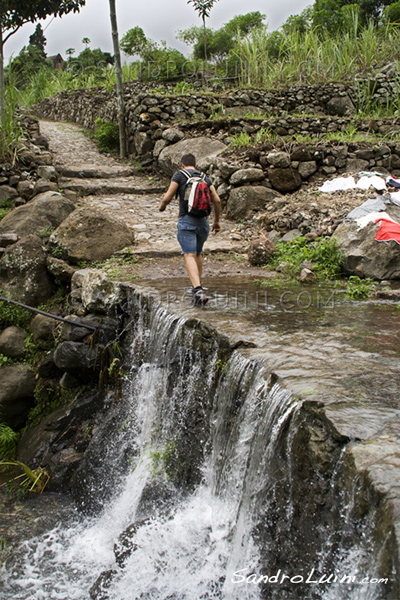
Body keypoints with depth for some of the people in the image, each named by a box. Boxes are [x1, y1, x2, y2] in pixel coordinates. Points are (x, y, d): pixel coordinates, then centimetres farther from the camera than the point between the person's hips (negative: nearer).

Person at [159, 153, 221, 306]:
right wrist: (217, 221, 19)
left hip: (186, 220, -5)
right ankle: (198, 286, 28)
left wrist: (162, 206, 20)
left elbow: (167, 197, -2)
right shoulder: (205, 178, 15)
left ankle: (198, 291, -30)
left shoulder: (179, 175, 2)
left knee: (189, 256, -12)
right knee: (197, 253, 24)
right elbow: (217, 200, 8)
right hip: (203, 221, 5)